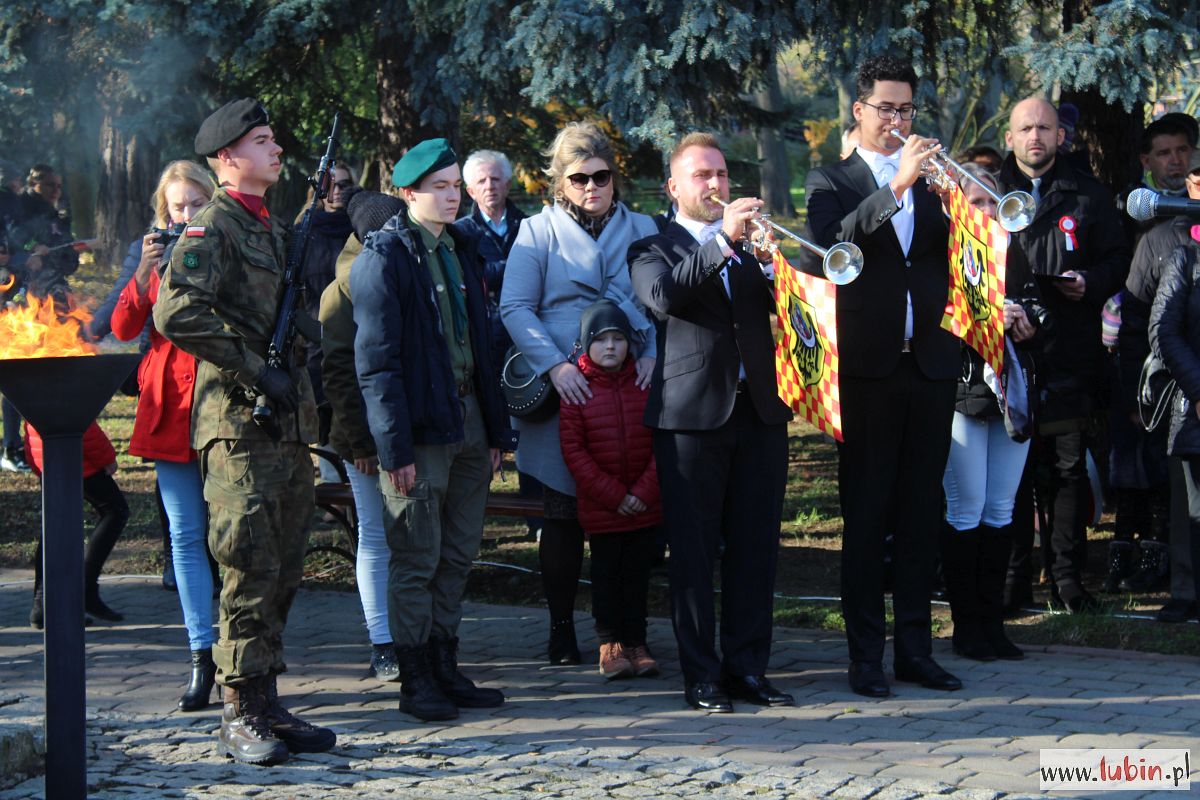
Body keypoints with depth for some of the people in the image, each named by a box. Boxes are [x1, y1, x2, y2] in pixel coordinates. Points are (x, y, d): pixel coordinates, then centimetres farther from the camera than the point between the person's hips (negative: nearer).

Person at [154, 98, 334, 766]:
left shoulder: (275, 230, 20)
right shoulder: (212, 229, -8)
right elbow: (177, 313, -23)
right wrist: (256, 372, -20)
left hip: (290, 423, 9)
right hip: (241, 424, -9)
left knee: (284, 573, 10)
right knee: (251, 570, -8)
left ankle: (268, 706, 16)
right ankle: (242, 716, -2)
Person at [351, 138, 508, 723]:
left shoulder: (463, 249, 15)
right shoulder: (384, 256, -8)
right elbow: (376, 359, -12)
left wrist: (494, 429, 14)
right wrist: (395, 446, -17)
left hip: (468, 424, 7)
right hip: (419, 430, -7)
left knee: (457, 557, 11)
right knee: (416, 560, -1)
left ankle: (445, 669, 19)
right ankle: (416, 681, 6)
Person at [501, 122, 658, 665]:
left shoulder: (641, 229, 13)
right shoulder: (538, 232, 6)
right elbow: (515, 308, -1)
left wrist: (654, 354, -8)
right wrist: (555, 365, -14)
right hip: (564, 394, -1)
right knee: (563, 514, 2)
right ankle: (561, 629, 12)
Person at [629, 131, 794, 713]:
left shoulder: (752, 244, 19)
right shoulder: (654, 249, 6)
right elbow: (663, 296, -16)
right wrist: (723, 239, -22)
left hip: (759, 409, 4)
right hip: (692, 413, -4)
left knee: (755, 547, 4)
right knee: (693, 550, -2)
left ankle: (747, 668, 12)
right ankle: (702, 675, 4)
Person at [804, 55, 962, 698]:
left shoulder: (932, 179, 16)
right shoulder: (832, 181, 6)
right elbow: (831, 244, -16)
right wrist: (897, 187, -24)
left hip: (930, 363, 4)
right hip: (867, 367, -4)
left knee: (921, 511, 7)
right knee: (865, 514, -2)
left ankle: (915, 648, 13)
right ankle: (866, 655, 2)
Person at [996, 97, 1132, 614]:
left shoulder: (1088, 197, 9)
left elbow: (1118, 259, 11)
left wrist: (1089, 282, -9)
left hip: (1071, 355, 0)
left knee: (1070, 469, 2)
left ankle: (1068, 581, 9)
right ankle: (1012, 581, 9)